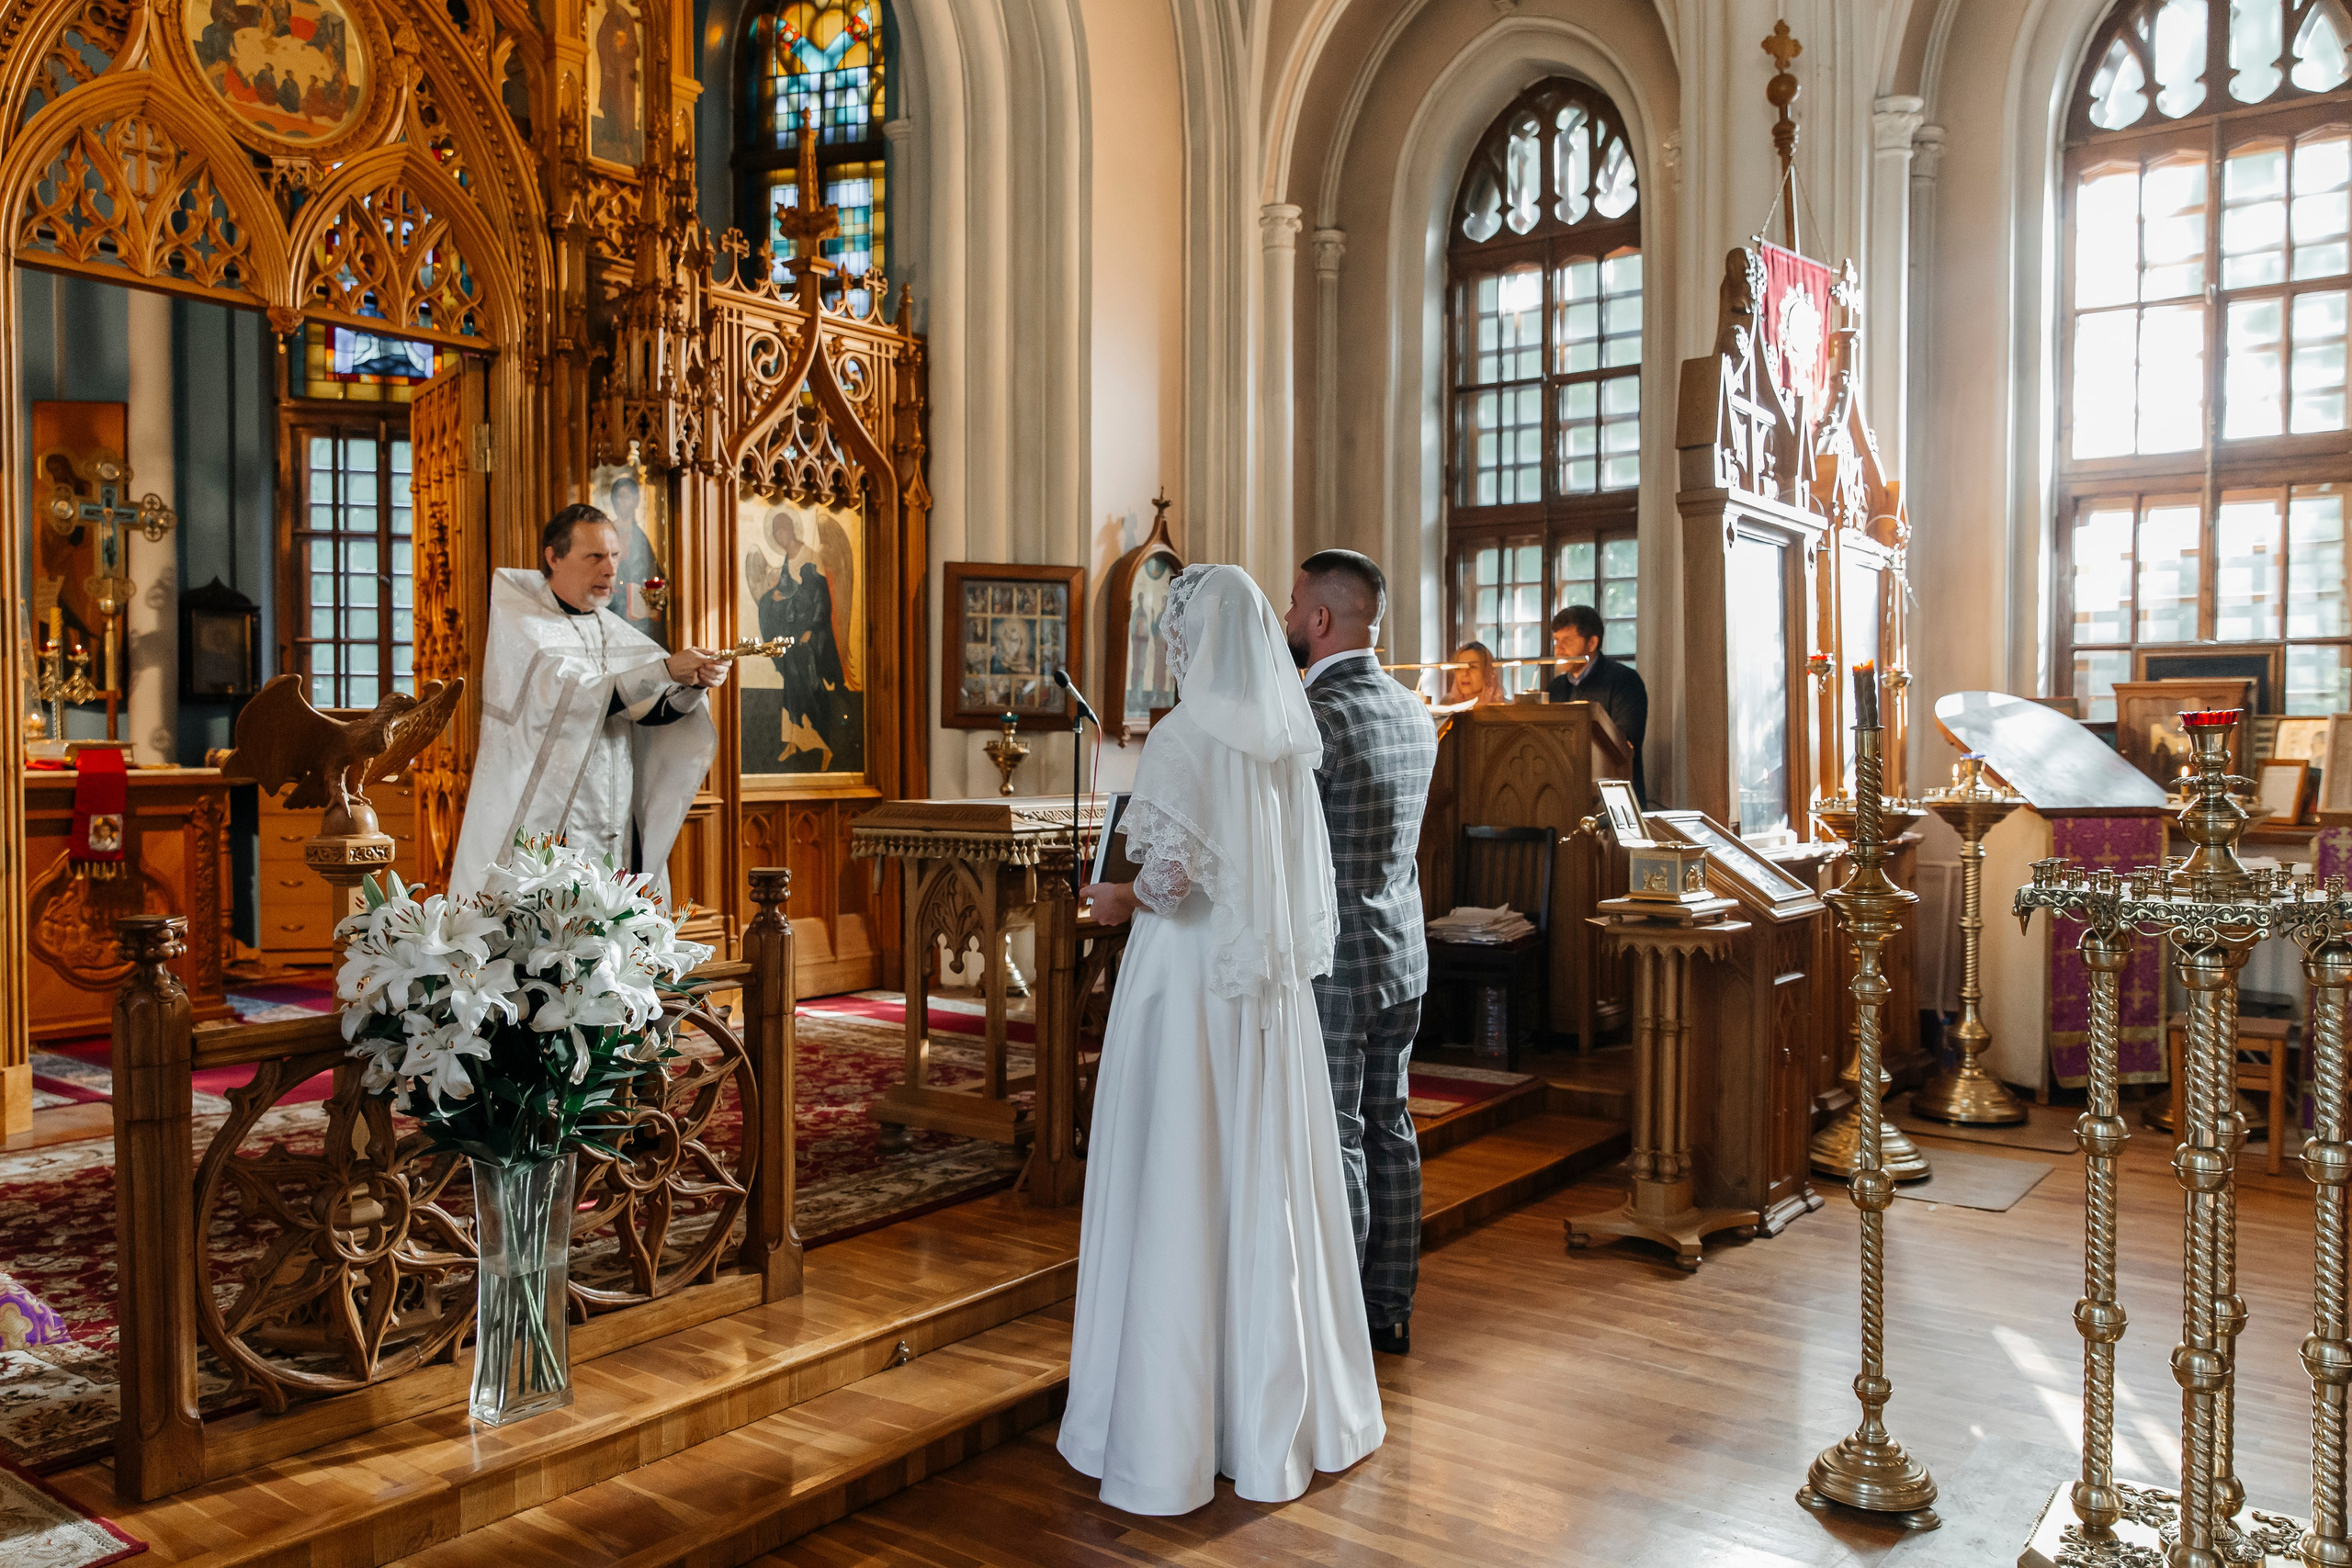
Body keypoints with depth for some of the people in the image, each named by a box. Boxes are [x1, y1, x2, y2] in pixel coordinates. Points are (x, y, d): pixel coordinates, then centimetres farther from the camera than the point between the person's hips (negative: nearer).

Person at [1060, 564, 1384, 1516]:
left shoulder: (1182, 737, -14)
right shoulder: (1287, 741, 5)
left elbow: (1170, 875, -22)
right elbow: (1302, 878, 10)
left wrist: (1121, 900, -2)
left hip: (1190, 977, -6)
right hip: (1270, 986, 7)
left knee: (1178, 1195, 4)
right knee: (1266, 1187, 15)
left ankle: (1172, 1428, 15)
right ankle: (1280, 1409, 28)